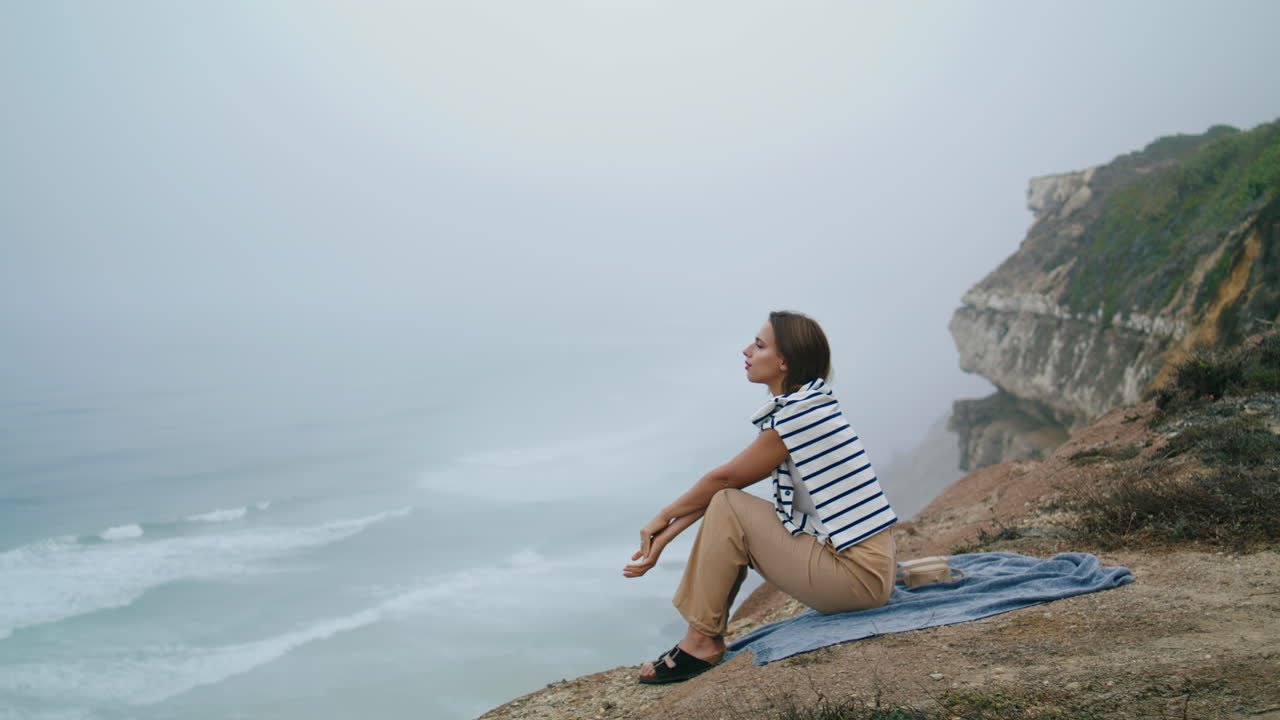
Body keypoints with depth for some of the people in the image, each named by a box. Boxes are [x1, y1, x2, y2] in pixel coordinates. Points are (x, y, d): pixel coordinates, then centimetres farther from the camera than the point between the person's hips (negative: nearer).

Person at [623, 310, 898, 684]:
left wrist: (663, 517, 6)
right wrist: (663, 538, 6)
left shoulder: (799, 414, -20)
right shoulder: (804, 407, 10)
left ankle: (701, 642, -1)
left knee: (726, 507, -13)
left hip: (858, 575, -10)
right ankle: (703, 640, 11)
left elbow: (724, 477, -10)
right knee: (725, 502, 9)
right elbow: (729, 481, 9)